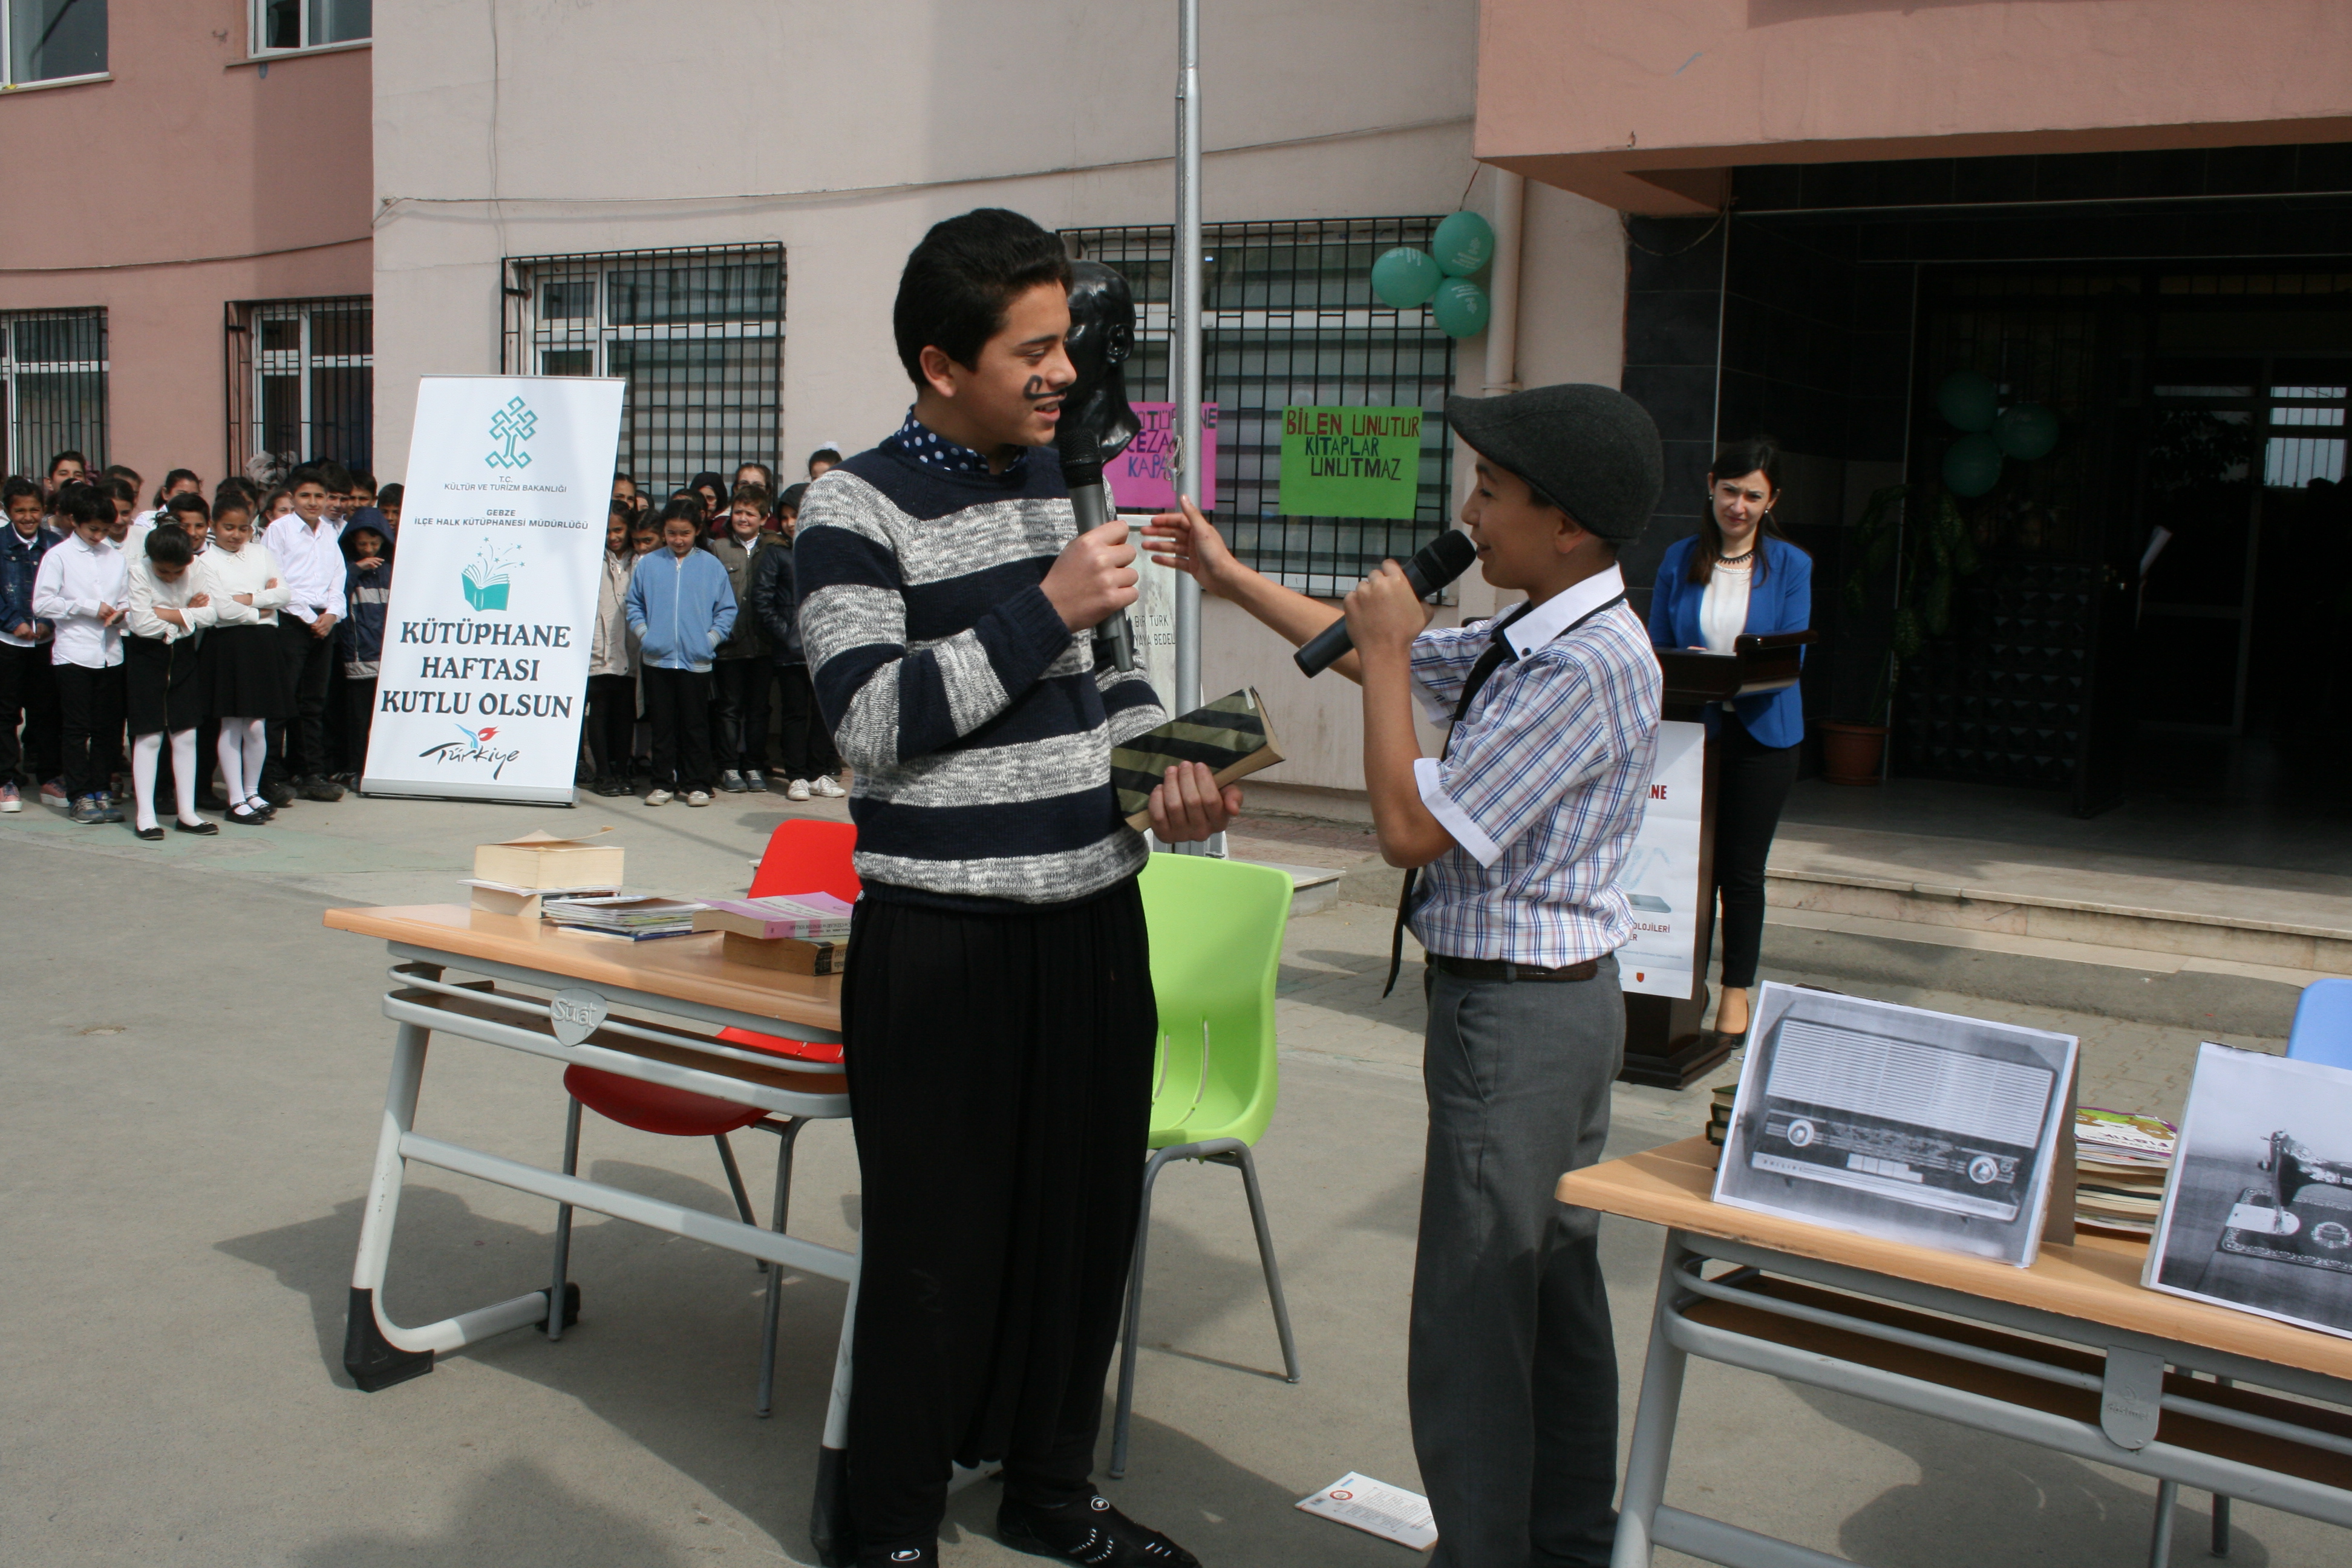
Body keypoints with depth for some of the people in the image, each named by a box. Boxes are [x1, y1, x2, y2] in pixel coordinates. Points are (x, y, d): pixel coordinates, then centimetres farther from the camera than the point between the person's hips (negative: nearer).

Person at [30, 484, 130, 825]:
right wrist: (89, 608, -13)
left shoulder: (115, 556, 9)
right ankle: (80, 796, 7)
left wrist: (120, 612, -8)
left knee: (107, 727, 8)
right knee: (77, 729, 2)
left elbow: (127, 598, 15)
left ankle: (101, 790, 16)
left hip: (110, 652, 4)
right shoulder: (59, 557, -2)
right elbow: (41, 604, -8)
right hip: (73, 653, -4)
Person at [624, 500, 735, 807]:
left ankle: (697, 784, 11)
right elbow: (633, 605, 10)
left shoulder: (712, 566, 2)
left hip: (696, 660, -1)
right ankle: (663, 783, 15)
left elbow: (727, 609, 4)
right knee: (662, 725, 7)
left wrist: (712, 638, -5)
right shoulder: (647, 564, 4)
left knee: (696, 725, 4)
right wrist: (643, 633, -2)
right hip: (657, 658, 1)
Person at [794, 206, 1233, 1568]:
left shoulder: (1062, 473, 11)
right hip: (945, 941, -6)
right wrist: (1045, 607, -21)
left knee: (1086, 1216, 15)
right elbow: (875, 720, -19)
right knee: (938, 1239, 3)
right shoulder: (857, 509, -10)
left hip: (1094, 918, 7)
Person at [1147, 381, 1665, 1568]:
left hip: (1515, 1012, -10)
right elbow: (1379, 656, 22)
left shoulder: (1588, 665, -23)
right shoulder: (1530, 639, 7)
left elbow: (1410, 828, -23)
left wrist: (1387, 648, -14)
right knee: (1554, 1290, 19)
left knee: (1471, 1321, -3)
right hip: (1557, 999, 10)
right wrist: (1231, 578, 24)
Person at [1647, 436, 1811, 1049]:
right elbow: (1657, 647, 7)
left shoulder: (1790, 566, -1)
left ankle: (1737, 991, 15)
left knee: (1742, 866, 4)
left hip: (1761, 731, -1)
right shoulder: (1680, 560, 4)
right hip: (1690, 727, 1)